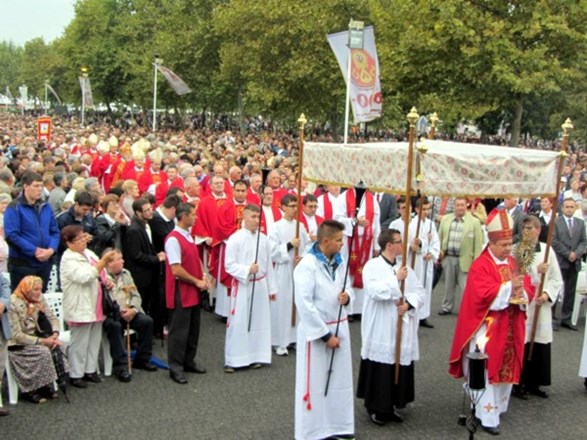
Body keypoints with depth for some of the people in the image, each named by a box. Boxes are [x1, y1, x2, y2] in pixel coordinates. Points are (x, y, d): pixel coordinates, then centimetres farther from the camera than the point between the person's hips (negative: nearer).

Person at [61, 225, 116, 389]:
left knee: (94, 340, 14)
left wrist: (106, 280, 5)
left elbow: (98, 273, 26)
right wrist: (103, 261, -26)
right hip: (81, 309, -8)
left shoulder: (88, 253, 13)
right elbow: (85, 276, -25)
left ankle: (90, 370, 25)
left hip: (95, 306, 8)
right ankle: (76, 375, 10)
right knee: (80, 343, -1)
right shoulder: (69, 259, -13)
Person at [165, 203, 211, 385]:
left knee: (193, 329, 15)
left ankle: (189, 361, 28)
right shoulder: (173, 239, -18)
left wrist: (203, 277, 2)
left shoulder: (189, 236, 10)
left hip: (194, 291, 9)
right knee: (179, 330, -1)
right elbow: (176, 270, -21)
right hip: (181, 292, -9)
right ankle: (175, 368, 9)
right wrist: (197, 282, -13)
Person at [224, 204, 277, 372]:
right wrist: (247, 270, -23)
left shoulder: (264, 239, 5)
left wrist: (272, 288, 11)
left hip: (260, 286, 5)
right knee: (238, 323, -3)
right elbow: (229, 265, -10)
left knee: (259, 321, 10)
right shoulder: (235, 239, -9)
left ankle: (254, 356, 23)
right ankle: (232, 360, 5)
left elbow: (269, 265, 9)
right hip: (242, 286, -5)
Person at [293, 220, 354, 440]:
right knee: (315, 383, 4)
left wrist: (347, 295, -8)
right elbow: (304, 305, -22)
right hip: (315, 331, -7)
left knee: (340, 379, 15)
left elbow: (346, 285, 18)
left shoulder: (338, 262, 4)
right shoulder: (307, 265, -20)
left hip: (339, 327, 7)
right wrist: (325, 335, -19)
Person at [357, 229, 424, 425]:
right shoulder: (372, 266, -7)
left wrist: (409, 303, -12)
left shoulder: (404, 267, 10)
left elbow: (420, 292, 6)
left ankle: (391, 406, 23)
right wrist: (396, 279, -19)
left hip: (402, 330, 5)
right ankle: (376, 408, 16)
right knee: (380, 371, 1)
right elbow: (375, 291, -23)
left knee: (400, 368, 8)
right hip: (380, 331, -5)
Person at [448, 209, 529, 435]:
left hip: (509, 328, 7)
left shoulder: (513, 263, 9)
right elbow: (484, 295, -23)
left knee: (507, 368, 14)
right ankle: (488, 416, 2)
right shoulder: (480, 266, -12)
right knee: (487, 371, -5)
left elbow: (528, 291, 9)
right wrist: (509, 288, -28)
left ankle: (497, 407, 31)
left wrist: (521, 294, -13)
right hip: (487, 328, -7)